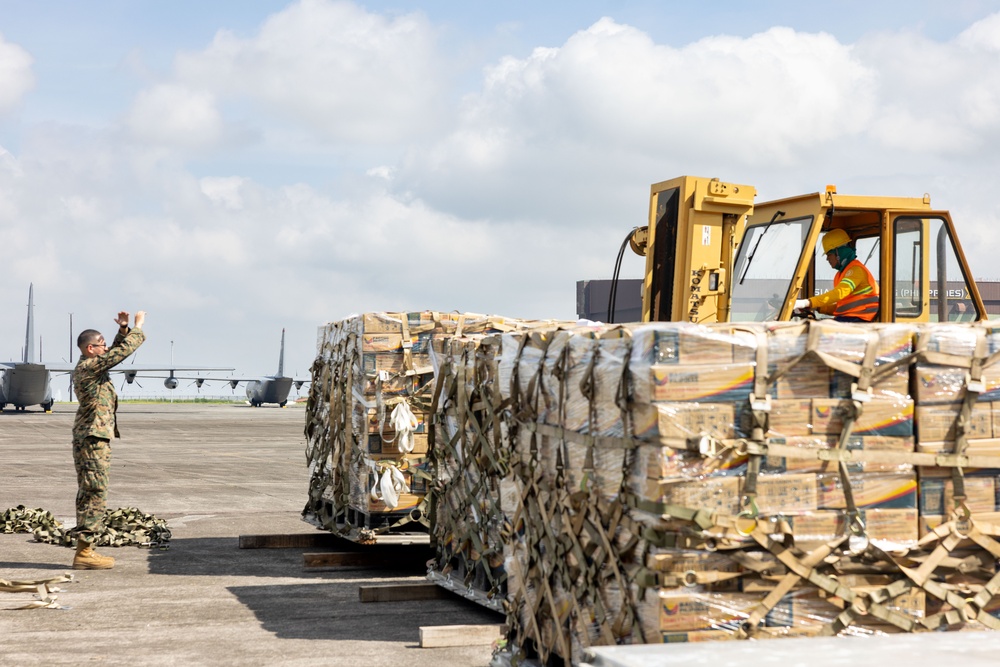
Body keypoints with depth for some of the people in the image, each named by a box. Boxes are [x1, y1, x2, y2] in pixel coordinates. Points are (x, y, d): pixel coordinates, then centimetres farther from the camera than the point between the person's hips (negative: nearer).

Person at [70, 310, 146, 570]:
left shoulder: (90, 366, 14)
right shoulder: (88, 367, -14)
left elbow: (117, 350, 28)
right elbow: (122, 351, -15)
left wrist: (123, 329, 13)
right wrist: (138, 327, -2)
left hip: (95, 438, 10)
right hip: (92, 439, -10)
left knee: (90, 494, 11)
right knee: (94, 493, -10)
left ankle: (85, 550, 14)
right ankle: (84, 553, -10)